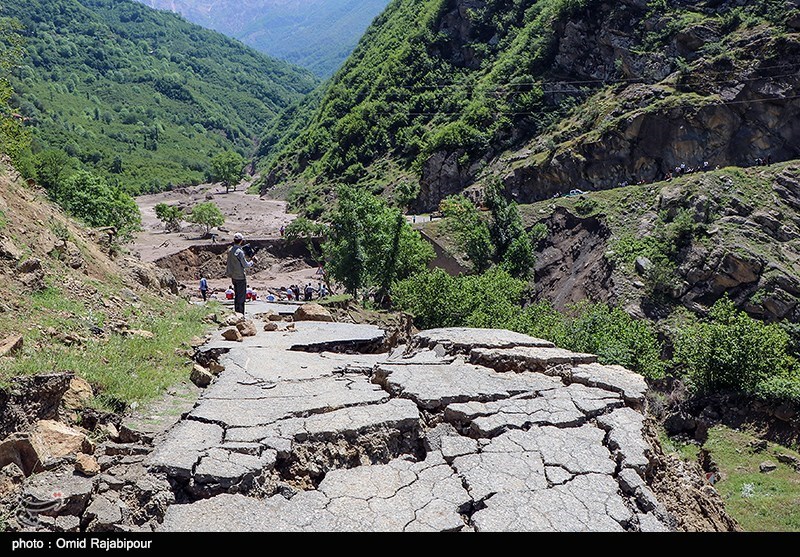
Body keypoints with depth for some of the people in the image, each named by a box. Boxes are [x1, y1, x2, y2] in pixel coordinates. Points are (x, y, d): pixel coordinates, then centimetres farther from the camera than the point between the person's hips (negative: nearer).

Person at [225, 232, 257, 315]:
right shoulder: (239, 252, -21)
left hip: (233, 277, 8)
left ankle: (236, 312, 24)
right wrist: (252, 261, -1)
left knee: (236, 295, 18)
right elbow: (246, 265, -15)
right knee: (241, 297, -1)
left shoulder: (230, 250, 4)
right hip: (240, 277, -8)